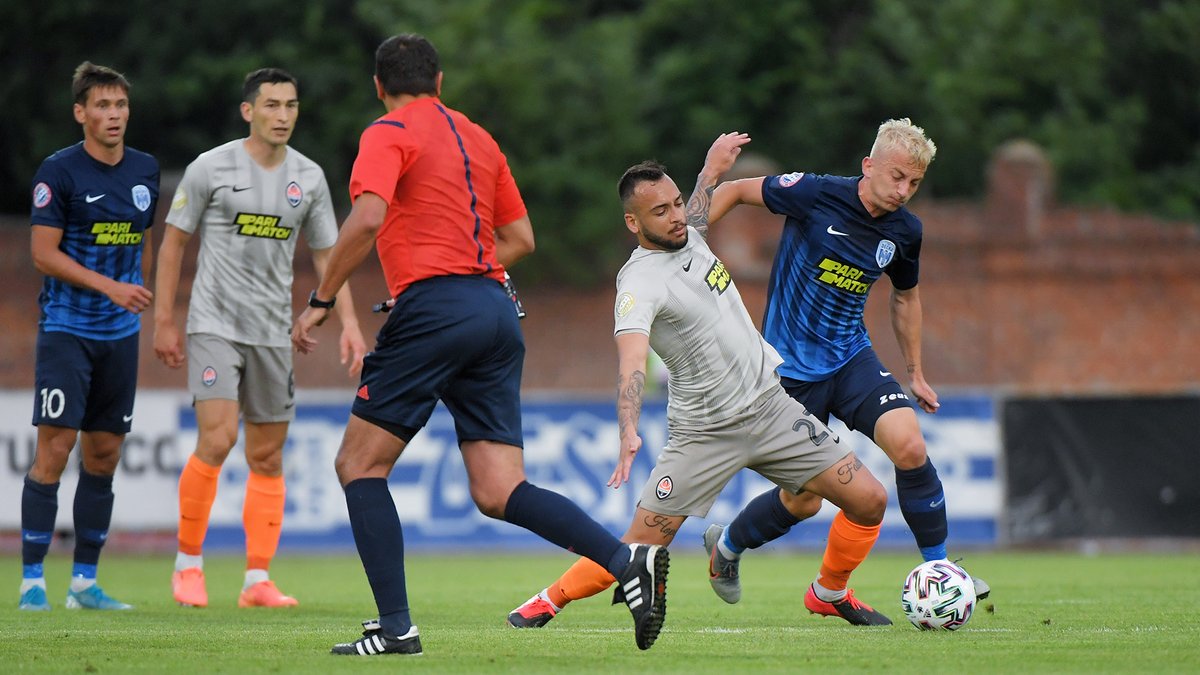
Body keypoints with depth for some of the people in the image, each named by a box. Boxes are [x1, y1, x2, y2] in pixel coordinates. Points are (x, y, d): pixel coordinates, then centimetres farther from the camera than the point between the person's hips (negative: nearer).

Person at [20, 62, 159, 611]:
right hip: (66, 329, -6)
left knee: (105, 456, 7)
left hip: (120, 334, 6)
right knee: (54, 449, -11)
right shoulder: (60, 171, -9)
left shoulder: (145, 170, 8)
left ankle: (84, 581, 14)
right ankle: (32, 581, -6)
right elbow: (43, 253, -12)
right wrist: (111, 287, -19)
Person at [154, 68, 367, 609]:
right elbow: (173, 243, 2)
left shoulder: (309, 178, 7)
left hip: (273, 331, 4)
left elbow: (326, 255, 14)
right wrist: (164, 322, -1)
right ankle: (188, 562, -3)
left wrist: (349, 323, 2)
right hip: (214, 325, -4)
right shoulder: (211, 168, -4)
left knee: (267, 457, 4)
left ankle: (258, 580, 8)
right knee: (217, 440, -18)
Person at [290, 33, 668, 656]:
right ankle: (627, 559, -19)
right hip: (496, 310, 7)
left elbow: (367, 219, -17)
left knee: (359, 465, 5)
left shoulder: (389, 135, 0)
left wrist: (319, 302, -11)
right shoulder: (477, 138, 22)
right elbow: (520, 238, 24)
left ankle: (395, 626, -4)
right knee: (499, 493, 1)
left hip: (433, 309, -7)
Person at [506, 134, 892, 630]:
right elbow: (631, 359, -37)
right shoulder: (640, 282, -20)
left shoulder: (690, 238, 5)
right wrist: (629, 433, -51)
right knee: (641, 547, -10)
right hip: (705, 433, -7)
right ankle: (550, 601, 14)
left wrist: (711, 170, 40)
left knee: (869, 501, -1)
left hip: (772, 407, 7)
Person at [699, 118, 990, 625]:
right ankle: (726, 544, 31)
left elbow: (905, 296, 19)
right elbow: (735, 191, -4)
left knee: (909, 445, -21)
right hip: (792, 368, -4)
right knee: (803, 501, -1)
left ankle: (938, 571, -7)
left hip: (852, 358, 4)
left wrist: (915, 373, 21)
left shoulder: (905, 231, 0)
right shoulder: (814, 195, -16)